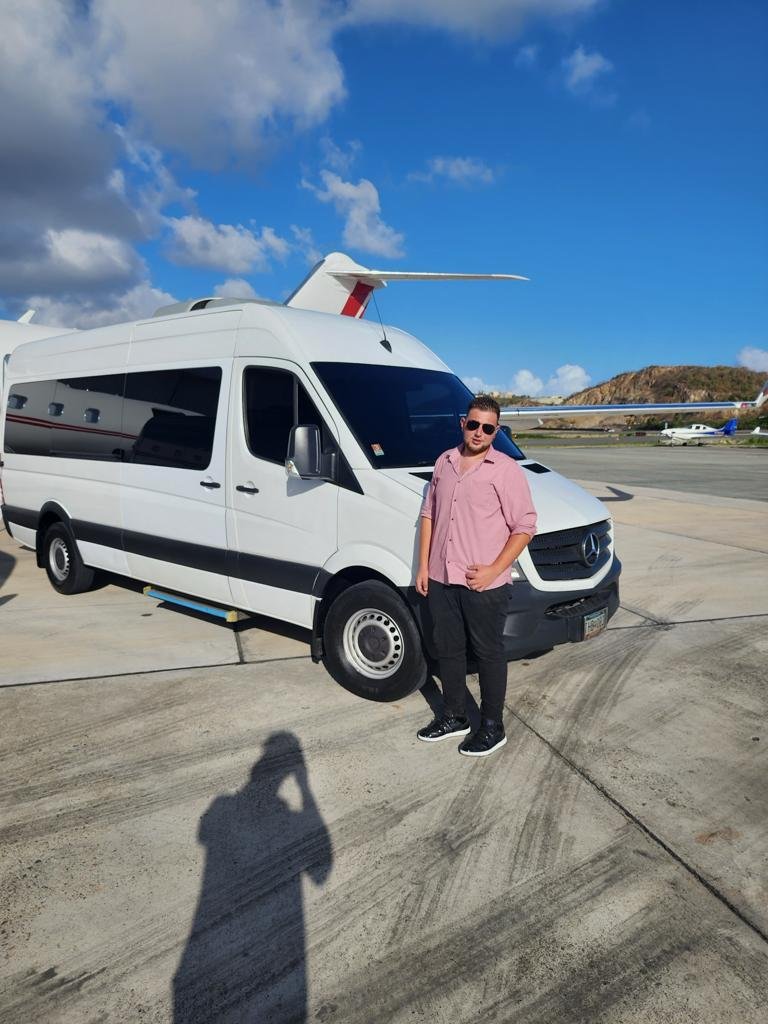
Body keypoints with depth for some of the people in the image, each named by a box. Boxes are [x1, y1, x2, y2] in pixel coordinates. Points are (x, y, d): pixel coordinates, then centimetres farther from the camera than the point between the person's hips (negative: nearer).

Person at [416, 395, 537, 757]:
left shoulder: (506, 470, -8)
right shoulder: (444, 462, 9)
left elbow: (525, 526, -10)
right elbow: (428, 514, 14)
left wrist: (494, 570, -17)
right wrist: (423, 566, 8)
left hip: (485, 585, -5)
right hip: (441, 579, 6)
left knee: (489, 653, 7)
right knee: (448, 649, 17)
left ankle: (492, 727, 23)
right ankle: (453, 717, 34)